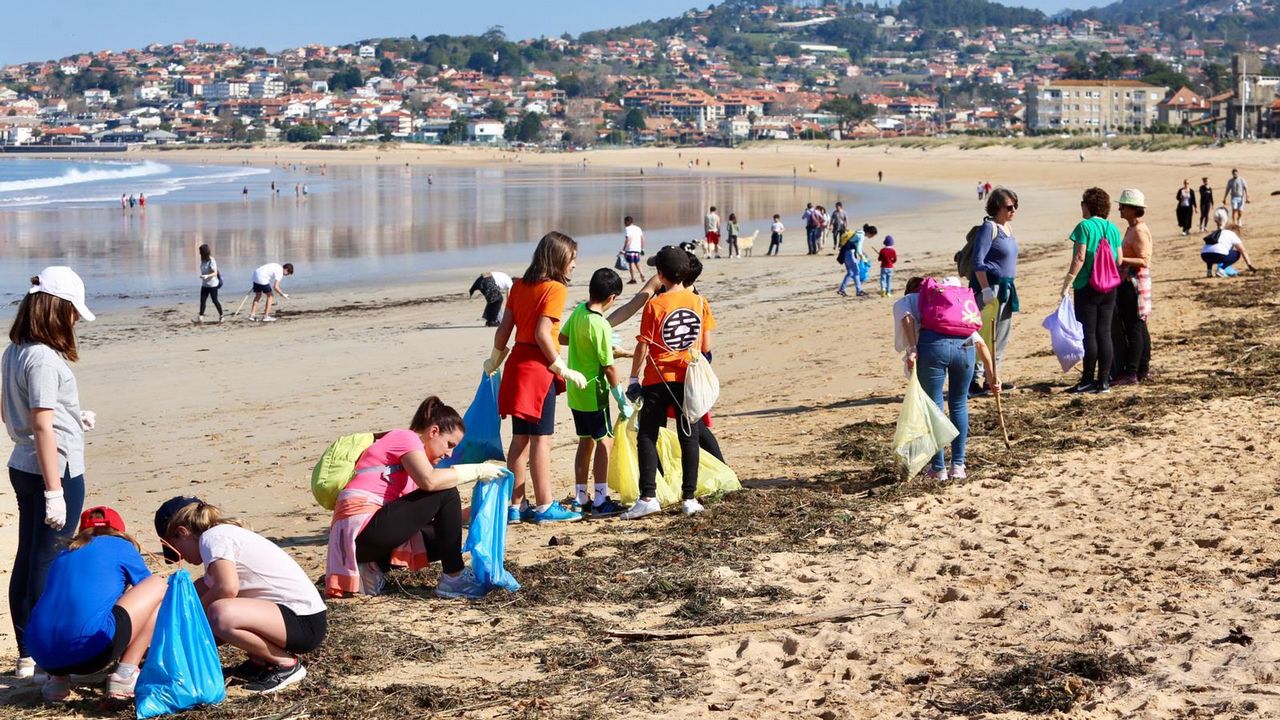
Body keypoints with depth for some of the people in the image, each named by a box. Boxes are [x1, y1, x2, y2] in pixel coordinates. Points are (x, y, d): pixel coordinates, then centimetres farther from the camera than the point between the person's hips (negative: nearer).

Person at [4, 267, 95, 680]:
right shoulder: (44, 359, -19)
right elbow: (42, 426, -22)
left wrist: (70, 418, 27)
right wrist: (54, 492, -21)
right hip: (57, 471, -9)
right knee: (48, 565, -2)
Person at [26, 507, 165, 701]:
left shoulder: (64, 556, 30)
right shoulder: (121, 546, 18)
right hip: (91, 647, -6)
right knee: (159, 586, 14)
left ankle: (58, 678, 15)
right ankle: (125, 675, 4)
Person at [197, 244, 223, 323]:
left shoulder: (211, 261, -18)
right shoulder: (203, 261, 5)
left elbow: (215, 273, -23)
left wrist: (207, 276, -37)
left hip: (212, 284, -7)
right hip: (204, 284, 7)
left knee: (215, 301, 2)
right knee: (202, 300, -2)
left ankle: (221, 315, 19)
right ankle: (200, 317, -5)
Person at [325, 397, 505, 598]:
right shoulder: (405, 437, -3)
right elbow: (429, 481, -24)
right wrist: (475, 471, -14)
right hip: (363, 527, -10)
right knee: (446, 494, -11)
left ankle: (374, 567, 8)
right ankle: (454, 578, -6)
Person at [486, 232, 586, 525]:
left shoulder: (520, 286, 11)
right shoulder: (555, 289, -10)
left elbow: (504, 329, 11)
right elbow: (542, 333, -19)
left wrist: (495, 360, 25)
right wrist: (563, 370, -15)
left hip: (517, 363, 7)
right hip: (539, 367, -7)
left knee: (520, 439, 11)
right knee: (541, 438, -3)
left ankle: (516, 505, 15)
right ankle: (545, 506, 0)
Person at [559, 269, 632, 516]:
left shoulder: (578, 311, 0)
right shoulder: (601, 326, -22)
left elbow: (562, 338, 16)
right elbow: (609, 367, -19)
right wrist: (622, 399, -10)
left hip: (575, 392, 8)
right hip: (593, 393, -8)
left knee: (586, 441, 15)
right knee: (605, 441, -1)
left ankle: (580, 498, 20)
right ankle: (601, 500, -2)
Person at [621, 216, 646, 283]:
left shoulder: (627, 229, -7)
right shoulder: (638, 228, 14)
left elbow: (628, 240, -16)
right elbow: (642, 239, 14)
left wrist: (623, 250, -15)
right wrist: (642, 249, 21)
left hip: (630, 249, -7)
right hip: (638, 249, 7)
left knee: (631, 264, -2)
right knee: (637, 263, 19)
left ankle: (633, 279, -4)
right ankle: (642, 275, 5)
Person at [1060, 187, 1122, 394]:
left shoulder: (1085, 226, -10)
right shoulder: (1113, 228, 8)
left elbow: (1079, 258, -15)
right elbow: (1119, 261, 8)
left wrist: (1068, 282, -12)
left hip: (1088, 286, -6)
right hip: (1109, 288, 6)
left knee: (1088, 334, -1)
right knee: (1104, 333, 7)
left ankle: (1088, 381, 2)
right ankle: (1104, 381, 8)